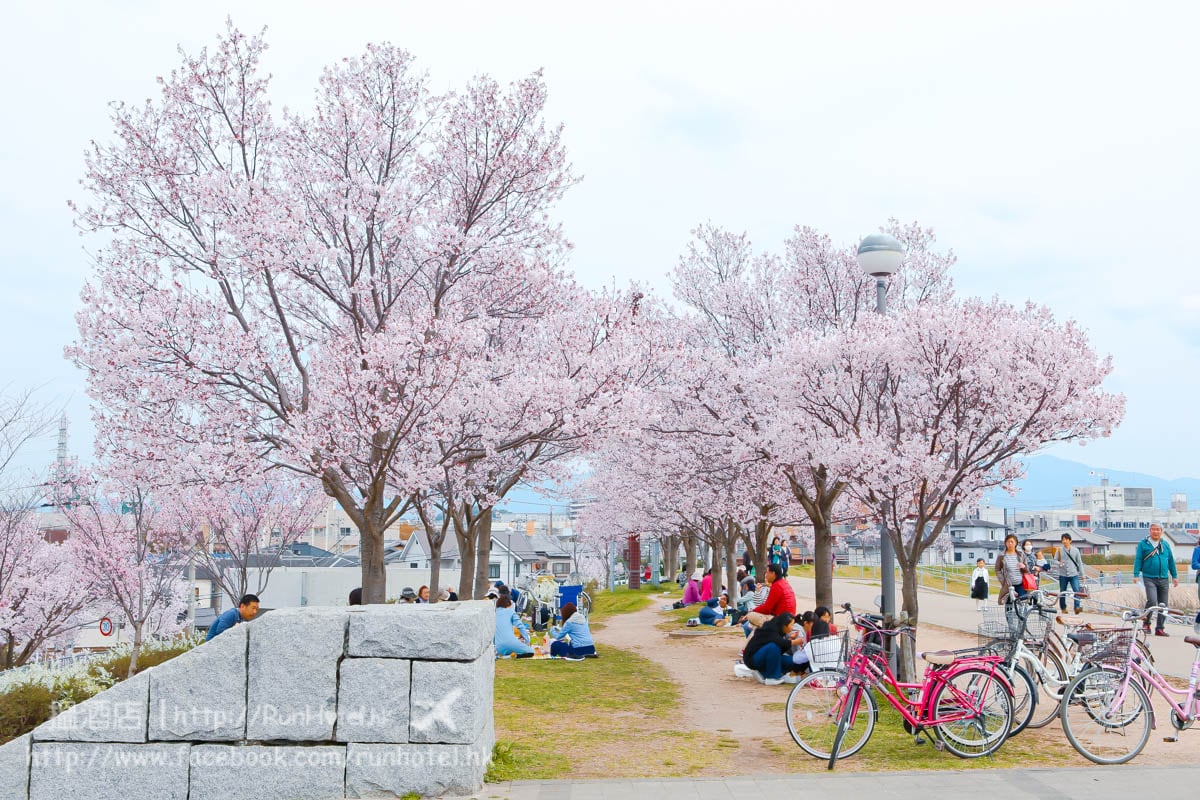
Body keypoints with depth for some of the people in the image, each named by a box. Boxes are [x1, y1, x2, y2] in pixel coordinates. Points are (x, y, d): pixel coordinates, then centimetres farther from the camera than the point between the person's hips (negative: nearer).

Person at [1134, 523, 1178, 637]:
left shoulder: (1165, 544, 11)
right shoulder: (1143, 544, 0)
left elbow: (1171, 561, 16)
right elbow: (1138, 559, -2)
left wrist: (1174, 576, 15)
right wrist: (1136, 575, -11)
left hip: (1163, 579, 4)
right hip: (1149, 578, -4)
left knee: (1164, 604, 5)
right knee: (1152, 601, -19)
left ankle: (1160, 628, 14)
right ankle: (1146, 623, 2)